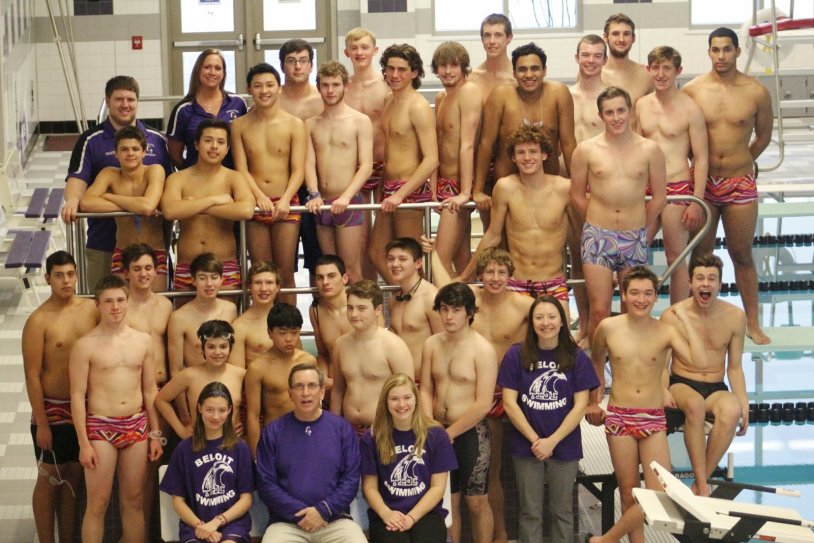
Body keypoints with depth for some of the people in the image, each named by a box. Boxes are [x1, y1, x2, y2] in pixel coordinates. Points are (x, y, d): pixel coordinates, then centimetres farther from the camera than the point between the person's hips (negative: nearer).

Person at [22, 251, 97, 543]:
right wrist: (41, 424, -12)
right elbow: (32, 375, -11)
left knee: (74, 477, 13)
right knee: (49, 480, 7)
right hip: (53, 410, -4)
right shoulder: (38, 321, -13)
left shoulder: (91, 309, 0)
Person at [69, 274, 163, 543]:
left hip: (136, 426, 4)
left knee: (134, 500, 9)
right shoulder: (85, 345, -7)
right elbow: (77, 396, -7)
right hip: (100, 427, -4)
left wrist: (155, 434, 9)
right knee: (98, 503, -2)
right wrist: (84, 444, -11)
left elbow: (150, 390, 12)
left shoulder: (143, 340, 7)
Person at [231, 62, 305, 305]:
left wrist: (285, 199, -19)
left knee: (285, 273, 0)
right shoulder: (240, 126, 7)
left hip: (286, 205, -1)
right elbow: (241, 168, 1)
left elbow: (298, 170, -3)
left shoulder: (294, 125, 2)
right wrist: (260, 197, -15)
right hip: (254, 204, 2)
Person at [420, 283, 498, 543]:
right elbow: (426, 390, 5)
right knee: (448, 500, 11)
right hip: (440, 433, 4)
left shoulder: (483, 350, -12)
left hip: (471, 434, -4)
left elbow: (483, 405, -15)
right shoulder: (431, 345, 4)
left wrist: (450, 433, -13)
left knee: (476, 501, 3)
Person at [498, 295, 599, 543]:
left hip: (565, 447, 0)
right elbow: (509, 403, -5)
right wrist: (535, 440, -11)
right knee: (530, 512, 7)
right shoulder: (516, 355, -2)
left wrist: (552, 441, -13)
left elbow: (580, 406, -5)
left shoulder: (576, 357, -2)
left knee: (562, 510, 9)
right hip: (526, 446, 0)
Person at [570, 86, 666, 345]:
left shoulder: (650, 150, 1)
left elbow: (659, 196, 8)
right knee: (599, 310, -5)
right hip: (598, 236, -1)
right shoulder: (586, 150, -1)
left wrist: (640, 228, 12)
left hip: (635, 238, 1)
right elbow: (577, 195, 7)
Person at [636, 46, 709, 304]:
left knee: (676, 259, 2)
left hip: (678, 188, -5)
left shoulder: (690, 109, -6)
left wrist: (697, 202, -11)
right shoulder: (641, 105, 9)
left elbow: (701, 158, -6)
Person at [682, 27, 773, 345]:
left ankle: (753, 324, 16)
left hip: (740, 184, 0)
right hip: (703, 183, 0)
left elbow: (763, 136, 10)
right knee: (701, 255, 7)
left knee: (742, 256, 8)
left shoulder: (756, 92, -5)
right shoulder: (692, 90, -5)